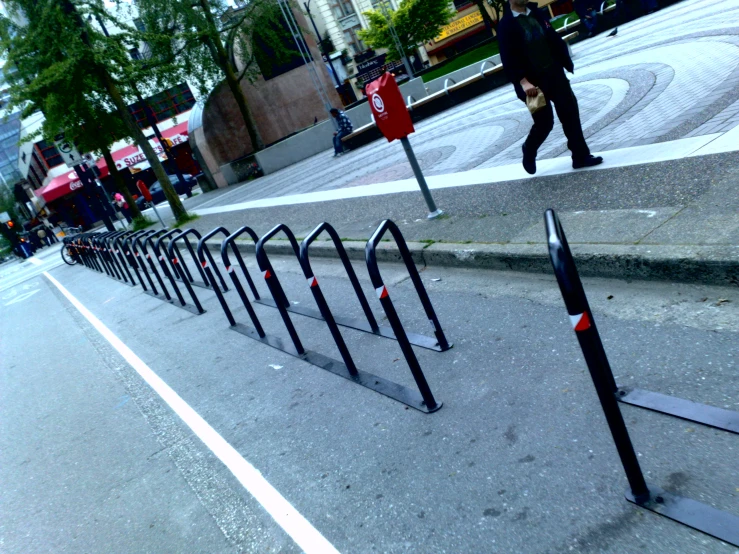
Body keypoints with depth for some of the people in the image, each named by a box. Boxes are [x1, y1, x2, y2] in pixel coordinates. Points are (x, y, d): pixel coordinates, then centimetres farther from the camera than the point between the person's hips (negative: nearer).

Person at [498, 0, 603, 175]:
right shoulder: (506, 25, -9)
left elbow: (554, 39, 12)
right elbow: (508, 58, -17)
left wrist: (566, 63, 9)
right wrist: (523, 82, -27)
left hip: (555, 74, 5)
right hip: (533, 82, -5)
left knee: (570, 113, 1)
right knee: (544, 122, -1)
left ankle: (581, 156, 11)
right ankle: (529, 151, 28)